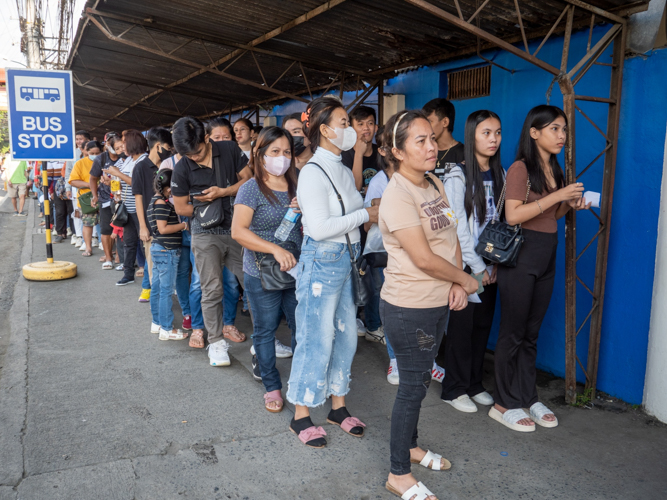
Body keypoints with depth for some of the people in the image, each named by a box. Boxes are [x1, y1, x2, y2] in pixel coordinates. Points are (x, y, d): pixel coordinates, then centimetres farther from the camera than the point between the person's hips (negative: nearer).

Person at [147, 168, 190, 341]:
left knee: (157, 288, 16)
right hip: (166, 251, -10)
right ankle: (166, 329, 2)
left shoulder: (154, 201, 14)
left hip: (158, 249, 10)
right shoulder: (162, 203, -17)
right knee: (166, 290, -4)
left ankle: (157, 323, 26)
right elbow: (163, 228, -20)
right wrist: (184, 225, -13)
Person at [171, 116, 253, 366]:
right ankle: (216, 341, 14)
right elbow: (181, 208, 3)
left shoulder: (230, 150, -3)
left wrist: (223, 192, -12)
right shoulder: (182, 169, -5)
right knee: (212, 290, 0)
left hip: (238, 228, 2)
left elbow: (249, 179, 1)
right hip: (206, 234, -1)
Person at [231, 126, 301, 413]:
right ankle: (272, 387, 28)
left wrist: (303, 211, -3)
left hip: (296, 271, 4)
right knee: (265, 331, 10)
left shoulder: (296, 187, 8)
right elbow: (238, 231, -18)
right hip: (261, 274, -4)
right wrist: (275, 249, -26)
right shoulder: (252, 188, -7)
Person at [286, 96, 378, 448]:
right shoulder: (313, 172, -14)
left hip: (346, 260, 8)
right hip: (321, 262, -8)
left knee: (346, 335, 14)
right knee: (316, 339, 0)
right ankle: (301, 416, 16)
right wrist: (365, 215, -15)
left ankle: (338, 406, 30)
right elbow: (320, 227, -22)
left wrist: (373, 212, -1)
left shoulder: (344, 171, 11)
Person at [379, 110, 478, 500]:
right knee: (413, 385, 4)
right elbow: (424, 258, -23)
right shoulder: (398, 196, -20)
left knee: (420, 379, 22)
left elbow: (451, 238, 7)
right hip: (409, 308, -8)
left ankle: (411, 446, 43)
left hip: (439, 304, 8)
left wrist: (457, 284, -7)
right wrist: (466, 279, -9)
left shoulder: (435, 185, 6)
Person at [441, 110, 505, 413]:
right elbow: (458, 228, -12)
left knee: (483, 323, 11)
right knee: (461, 325, 2)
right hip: (465, 265, -5)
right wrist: (477, 267, -10)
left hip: (490, 266, 5)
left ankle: (474, 384, 27)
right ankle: (454, 389, 17)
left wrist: (495, 262, 0)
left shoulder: (499, 175, 8)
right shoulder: (457, 177, -10)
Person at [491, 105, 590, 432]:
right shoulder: (521, 168, -12)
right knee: (513, 332, 1)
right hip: (521, 256, -8)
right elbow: (513, 215, -22)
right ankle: (505, 404, 13)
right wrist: (557, 196, -22)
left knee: (531, 332, 14)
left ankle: (527, 397, 25)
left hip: (546, 257, 8)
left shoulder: (554, 169, 13)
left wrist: (571, 205, 3)